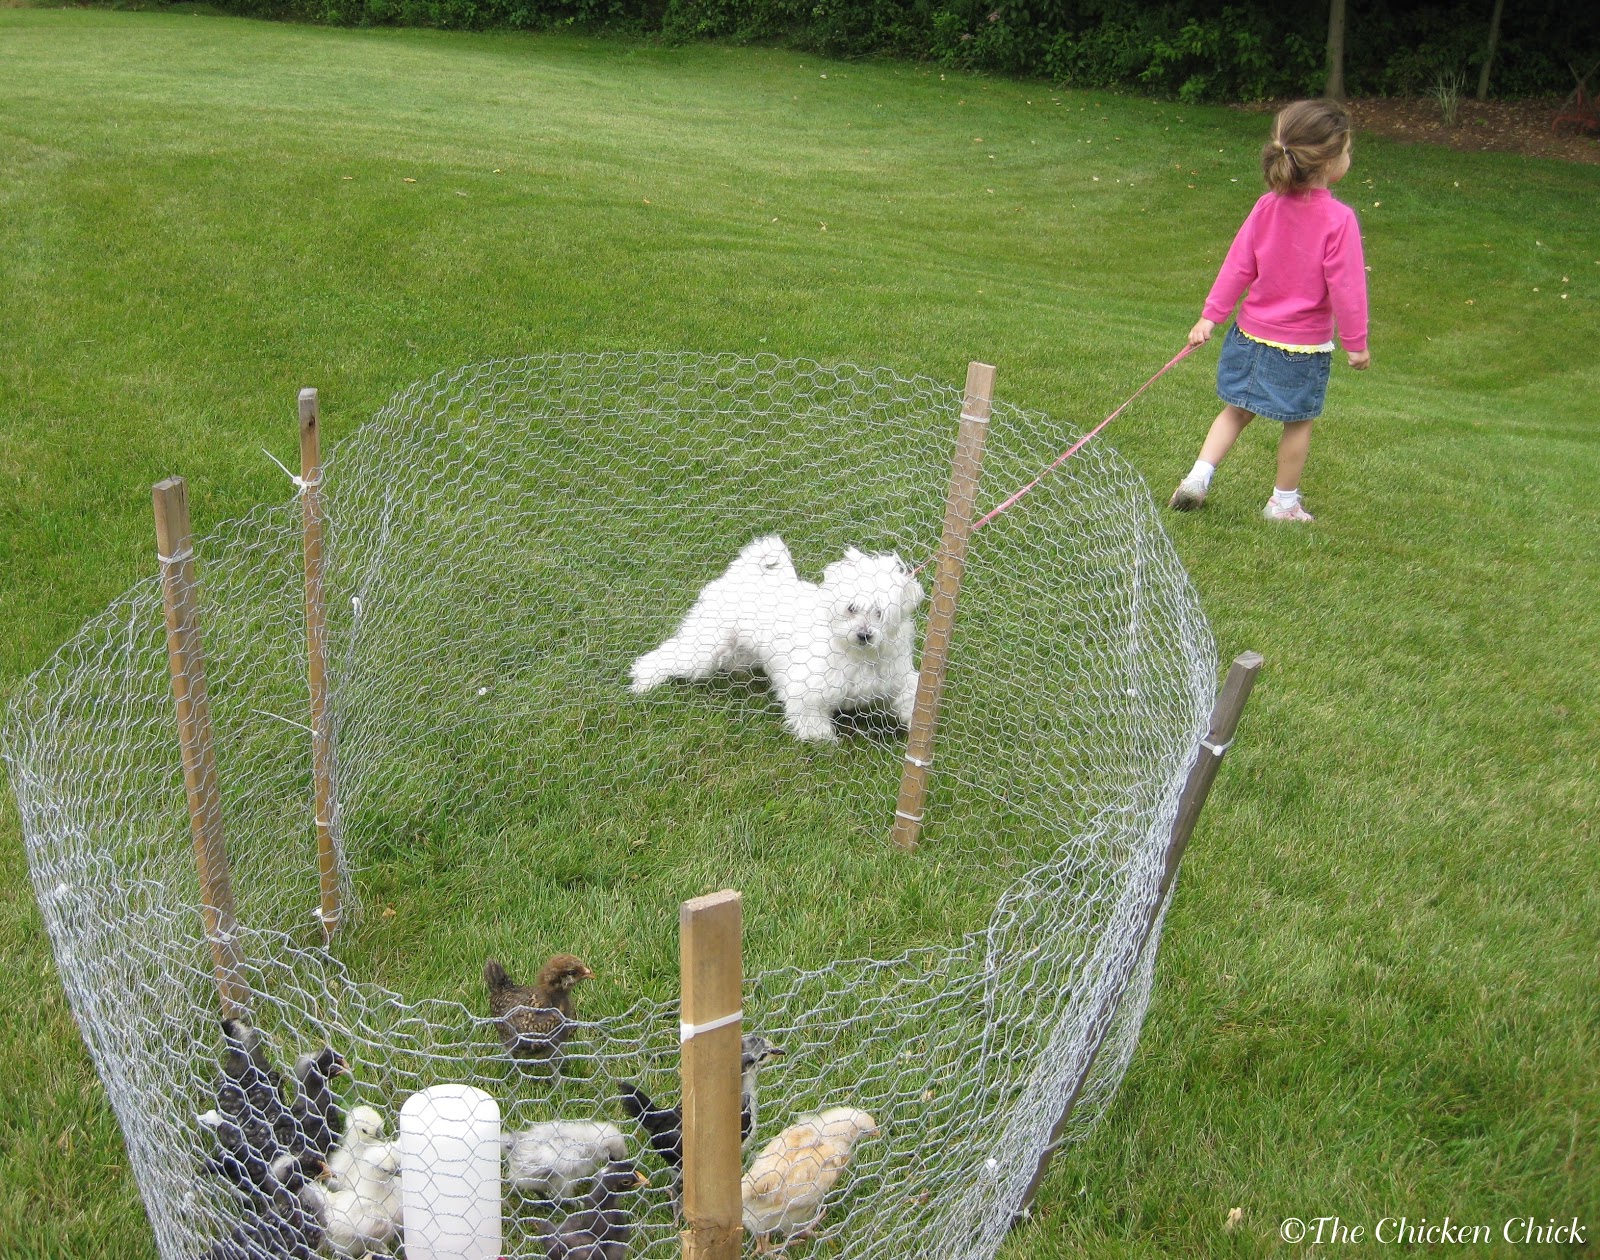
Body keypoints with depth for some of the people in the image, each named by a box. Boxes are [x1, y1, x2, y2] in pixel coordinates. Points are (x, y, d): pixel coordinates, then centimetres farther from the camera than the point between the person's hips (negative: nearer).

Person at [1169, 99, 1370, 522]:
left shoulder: (1267, 207, -5)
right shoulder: (1339, 219, -19)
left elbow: (1237, 265, 0)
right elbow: (1346, 287, -16)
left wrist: (1210, 316, 8)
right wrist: (1356, 343, -5)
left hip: (1253, 332, 4)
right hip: (1304, 344, -4)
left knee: (1237, 410, 19)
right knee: (1298, 422, 13)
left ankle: (1199, 476, 10)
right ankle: (1284, 502, 24)